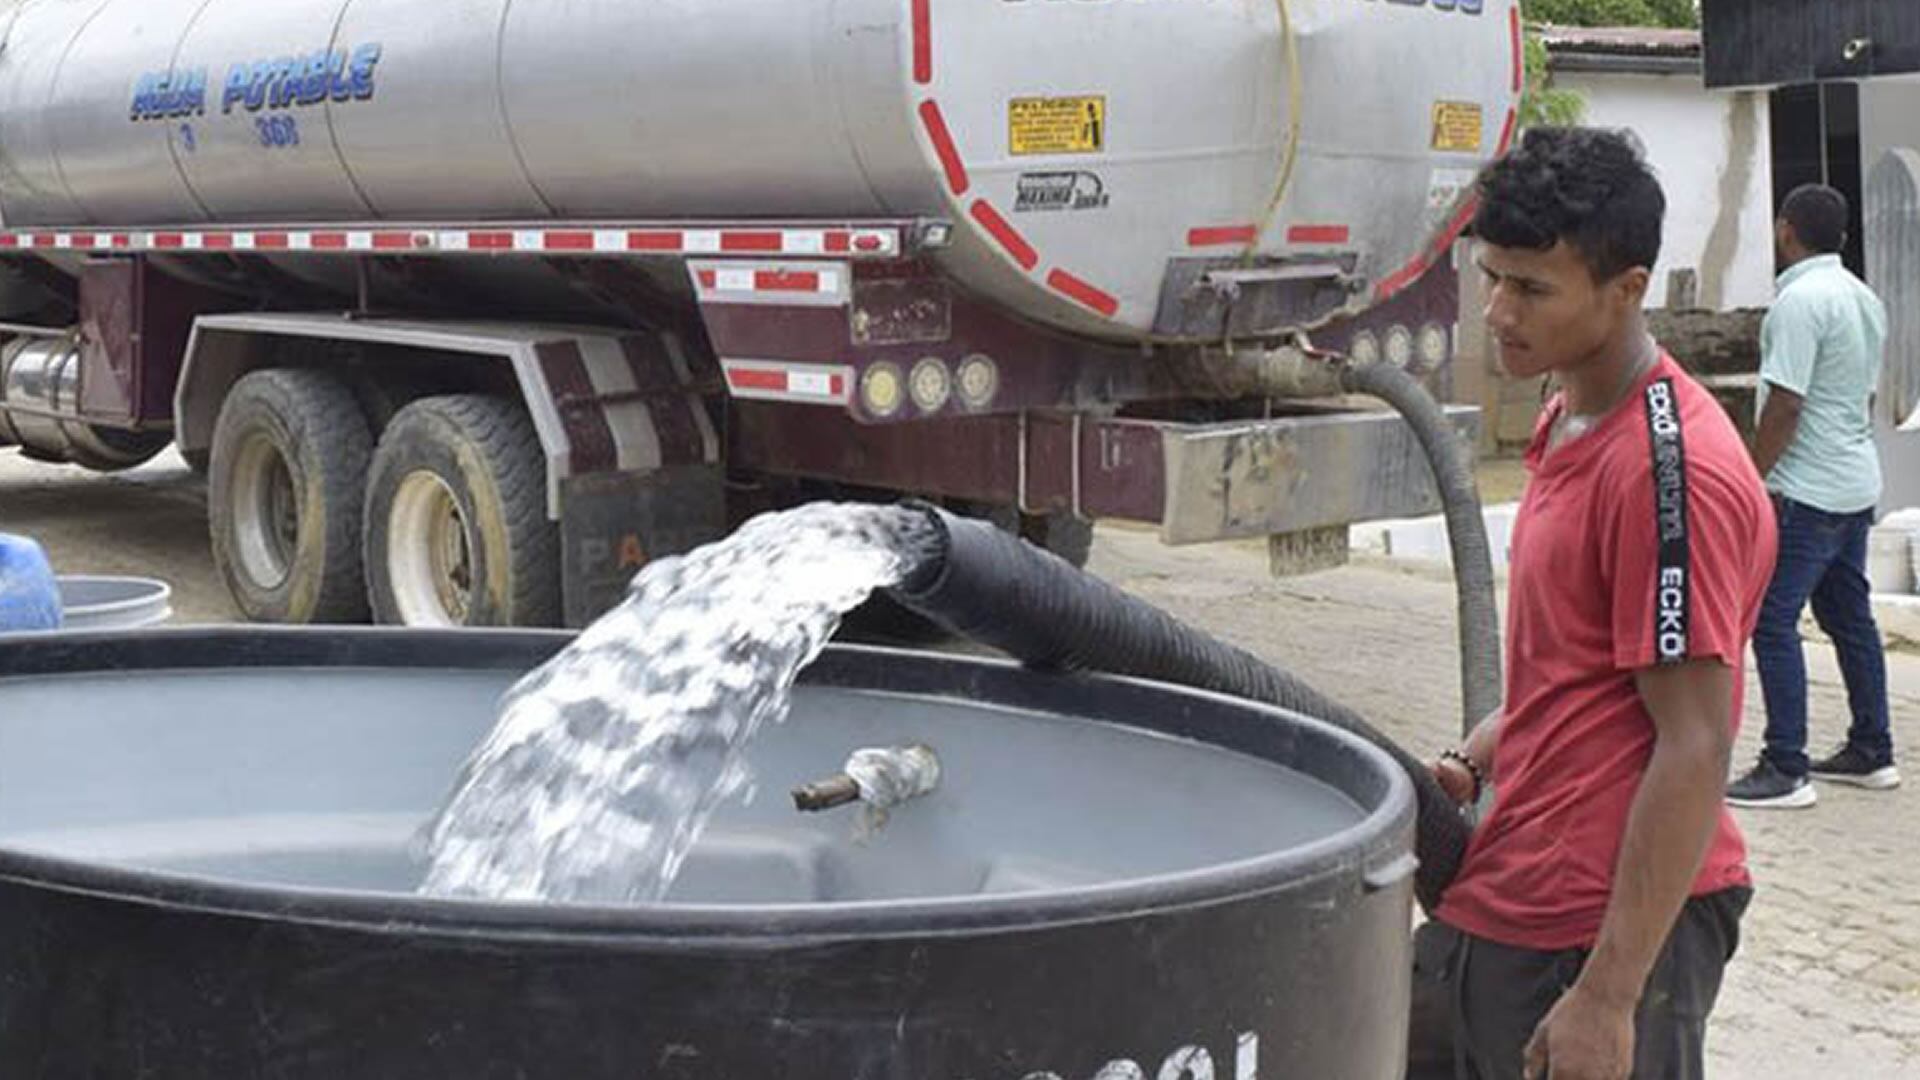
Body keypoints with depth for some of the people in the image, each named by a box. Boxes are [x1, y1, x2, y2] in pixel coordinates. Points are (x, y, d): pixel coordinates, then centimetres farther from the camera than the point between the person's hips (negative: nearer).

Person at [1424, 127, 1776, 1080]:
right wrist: (1471, 765, 4)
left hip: (1608, 931, -9)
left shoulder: (1672, 469, -19)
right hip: (1509, 913, 9)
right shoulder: (1568, 425, 10)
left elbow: (1695, 750, -21)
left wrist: (1608, 995, -22)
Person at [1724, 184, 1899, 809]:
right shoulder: (1864, 299, 12)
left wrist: (1751, 479, -14)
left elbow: (1785, 405, -20)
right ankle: (1871, 753, 24)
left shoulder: (1800, 300, -17)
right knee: (1850, 617, 16)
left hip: (1807, 492, -10)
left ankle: (1785, 769, -7)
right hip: (1857, 485, 10)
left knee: (1773, 621, -7)